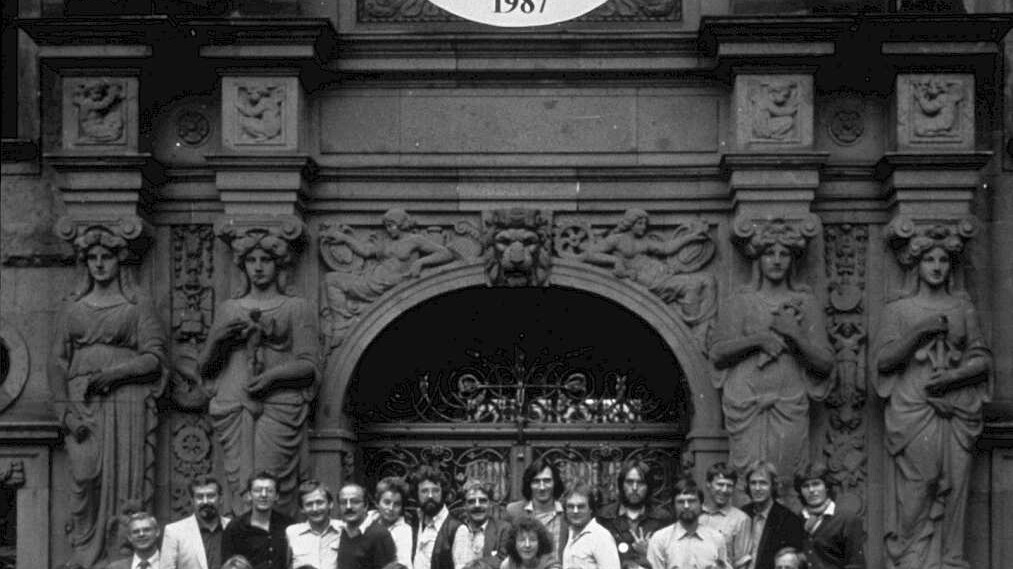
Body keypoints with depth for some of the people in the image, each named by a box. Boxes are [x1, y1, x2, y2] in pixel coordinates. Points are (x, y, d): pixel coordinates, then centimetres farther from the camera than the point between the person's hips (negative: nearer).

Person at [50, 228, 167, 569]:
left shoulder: (138, 306, 7)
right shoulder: (74, 307, 15)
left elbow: (154, 357, -1)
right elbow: (58, 361, 10)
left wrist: (114, 373, -14)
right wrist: (64, 410, -2)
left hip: (126, 402, -2)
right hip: (82, 405, 2)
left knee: (124, 480, -6)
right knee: (85, 478, -10)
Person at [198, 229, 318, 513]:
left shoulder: (297, 308, 11)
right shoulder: (228, 309, 19)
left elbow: (308, 365, 3)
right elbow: (204, 368, 19)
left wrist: (273, 375, -13)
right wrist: (217, 339, 0)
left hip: (279, 407, -2)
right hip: (234, 405, 2)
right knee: (240, 488, -8)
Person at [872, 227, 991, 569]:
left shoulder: (963, 308, 14)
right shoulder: (898, 310, 9)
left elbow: (982, 359, 10)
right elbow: (884, 360, 1)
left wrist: (953, 376, -7)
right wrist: (919, 333, -10)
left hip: (957, 409, 2)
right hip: (912, 409, -2)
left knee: (953, 488, -4)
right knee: (916, 488, -9)